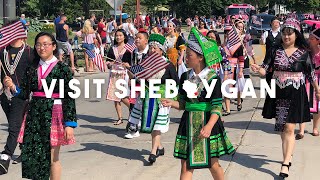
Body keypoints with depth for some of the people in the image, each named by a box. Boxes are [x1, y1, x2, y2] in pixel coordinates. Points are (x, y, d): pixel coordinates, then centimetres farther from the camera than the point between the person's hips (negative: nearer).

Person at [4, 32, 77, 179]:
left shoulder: (62, 69, -4)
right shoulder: (31, 69, 9)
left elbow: (69, 98, -6)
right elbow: (24, 95, 7)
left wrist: (69, 123, -11)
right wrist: (13, 87, -14)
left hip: (53, 115, -4)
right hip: (34, 116, 4)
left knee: (53, 157, 4)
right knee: (31, 156, 0)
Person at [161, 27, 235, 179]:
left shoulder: (213, 78, -11)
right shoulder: (185, 77, 4)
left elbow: (217, 107, -14)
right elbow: (182, 104, 10)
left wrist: (209, 126, -29)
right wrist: (171, 103, -12)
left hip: (208, 124, -4)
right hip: (189, 124, 4)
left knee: (213, 165, 8)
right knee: (186, 166, 2)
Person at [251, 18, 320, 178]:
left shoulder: (303, 53, -3)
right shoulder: (276, 51, 2)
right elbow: (265, 68, -1)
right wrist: (258, 69, -24)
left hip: (295, 94, -3)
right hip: (278, 93, 3)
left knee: (289, 129, -7)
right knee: (281, 127, 12)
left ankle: (285, 164, -8)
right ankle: (288, 155, 31)